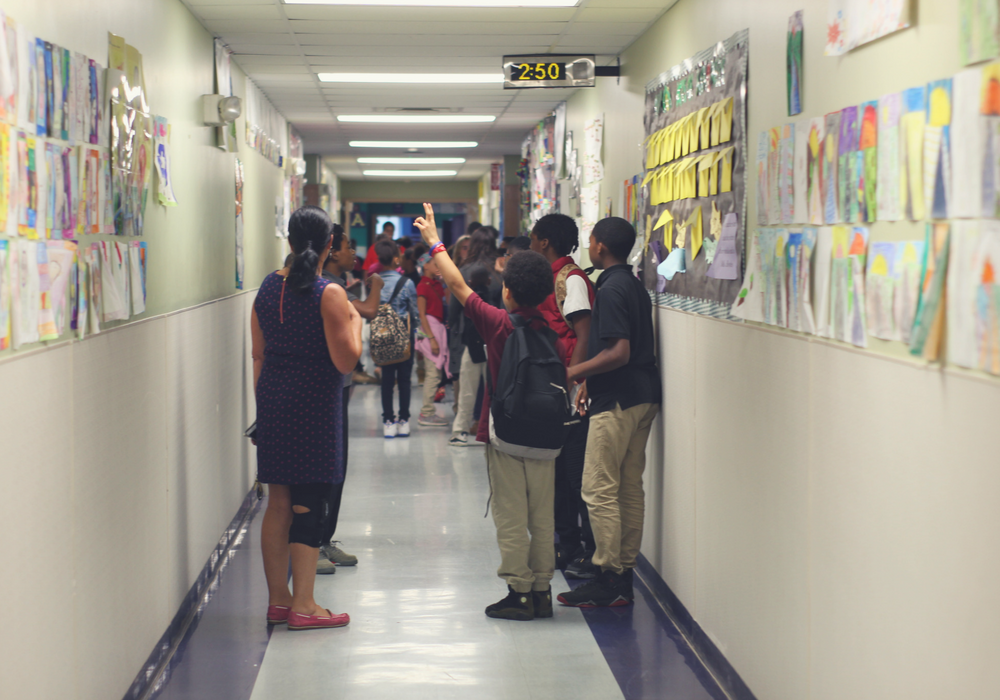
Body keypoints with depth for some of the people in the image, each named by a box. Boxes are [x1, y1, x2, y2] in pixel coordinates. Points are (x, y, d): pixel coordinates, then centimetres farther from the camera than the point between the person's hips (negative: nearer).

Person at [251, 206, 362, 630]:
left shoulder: (268, 287, 6)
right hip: (314, 406, -6)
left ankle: (278, 600, 19)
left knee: (278, 503, 12)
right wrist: (355, 322, 2)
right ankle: (303, 606, 0)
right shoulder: (329, 294, -13)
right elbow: (345, 360, -15)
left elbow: (259, 354, 11)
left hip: (273, 400, 6)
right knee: (310, 504, -1)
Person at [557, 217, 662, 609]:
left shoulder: (611, 290, -15)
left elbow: (619, 352, -23)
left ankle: (609, 579, -4)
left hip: (618, 400, -10)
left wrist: (573, 373, -18)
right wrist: (591, 380, 20)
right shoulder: (634, 286, 15)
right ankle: (625, 571, 14)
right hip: (643, 396, 10)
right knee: (630, 487, 10)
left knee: (599, 489, -6)